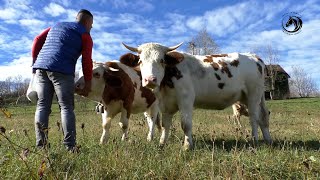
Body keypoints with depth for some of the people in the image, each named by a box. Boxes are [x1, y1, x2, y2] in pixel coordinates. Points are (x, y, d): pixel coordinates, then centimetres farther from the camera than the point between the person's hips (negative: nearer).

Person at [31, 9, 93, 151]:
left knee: (42, 106, 5)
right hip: (62, 71, -5)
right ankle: (70, 147, -7)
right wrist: (88, 83, 2)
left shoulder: (56, 26, 29)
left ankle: (40, 146, 4)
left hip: (41, 67, 5)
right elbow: (87, 61, 1)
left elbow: (38, 40, 19)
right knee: (67, 107, -3)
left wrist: (35, 61, 24)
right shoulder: (84, 34, 11)